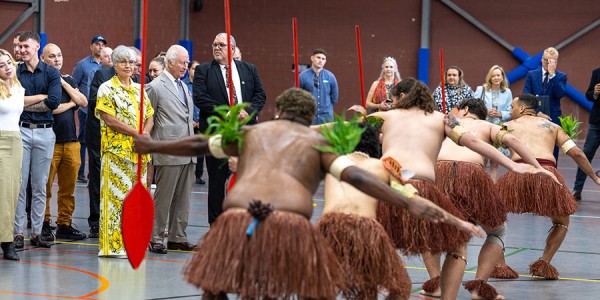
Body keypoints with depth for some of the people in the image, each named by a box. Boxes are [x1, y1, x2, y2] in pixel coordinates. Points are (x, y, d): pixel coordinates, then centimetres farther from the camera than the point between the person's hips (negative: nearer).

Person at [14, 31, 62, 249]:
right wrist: (42, 96, -8)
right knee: (19, 184, -3)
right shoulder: (14, 73, 5)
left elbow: (54, 102, -9)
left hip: (45, 133, 1)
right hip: (20, 131, -1)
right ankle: (18, 233, 1)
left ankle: (37, 232, 11)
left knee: (40, 186, 6)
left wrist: (26, 104, -5)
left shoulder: (51, 73, 5)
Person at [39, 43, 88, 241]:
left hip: (71, 141, 5)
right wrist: (71, 103, 1)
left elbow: (84, 102, 6)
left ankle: (64, 225, 12)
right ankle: (44, 224, 5)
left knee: (68, 187, 5)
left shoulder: (68, 80, 18)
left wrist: (64, 83, -1)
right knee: (45, 187, -4)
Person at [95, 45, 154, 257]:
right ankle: (114, 244, -5)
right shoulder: (107, 89, -3)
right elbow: (109, 120, -12)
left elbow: (149, 117, 15)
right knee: (117, 195, -7)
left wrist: (145, 133, -7)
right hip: (116, 150, -6)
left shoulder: (139, 89, 16)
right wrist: (136, 133, -15)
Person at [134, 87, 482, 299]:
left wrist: (153, 146, 55)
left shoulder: (253, 132, 29)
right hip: (291, 227, -1)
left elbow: (198, 145, 39)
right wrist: (409, 203, -1)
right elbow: (356, 176, 5)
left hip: (237, 222, 2)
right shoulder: (320, 142, 21)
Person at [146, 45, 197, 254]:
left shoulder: (184, 87, 17)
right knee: (163, 198, -2)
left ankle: (178, 238, 16)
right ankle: (156, 239, 5)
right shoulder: (155, 87, -7)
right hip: (168, 154, -7)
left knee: (183, 199, 9)